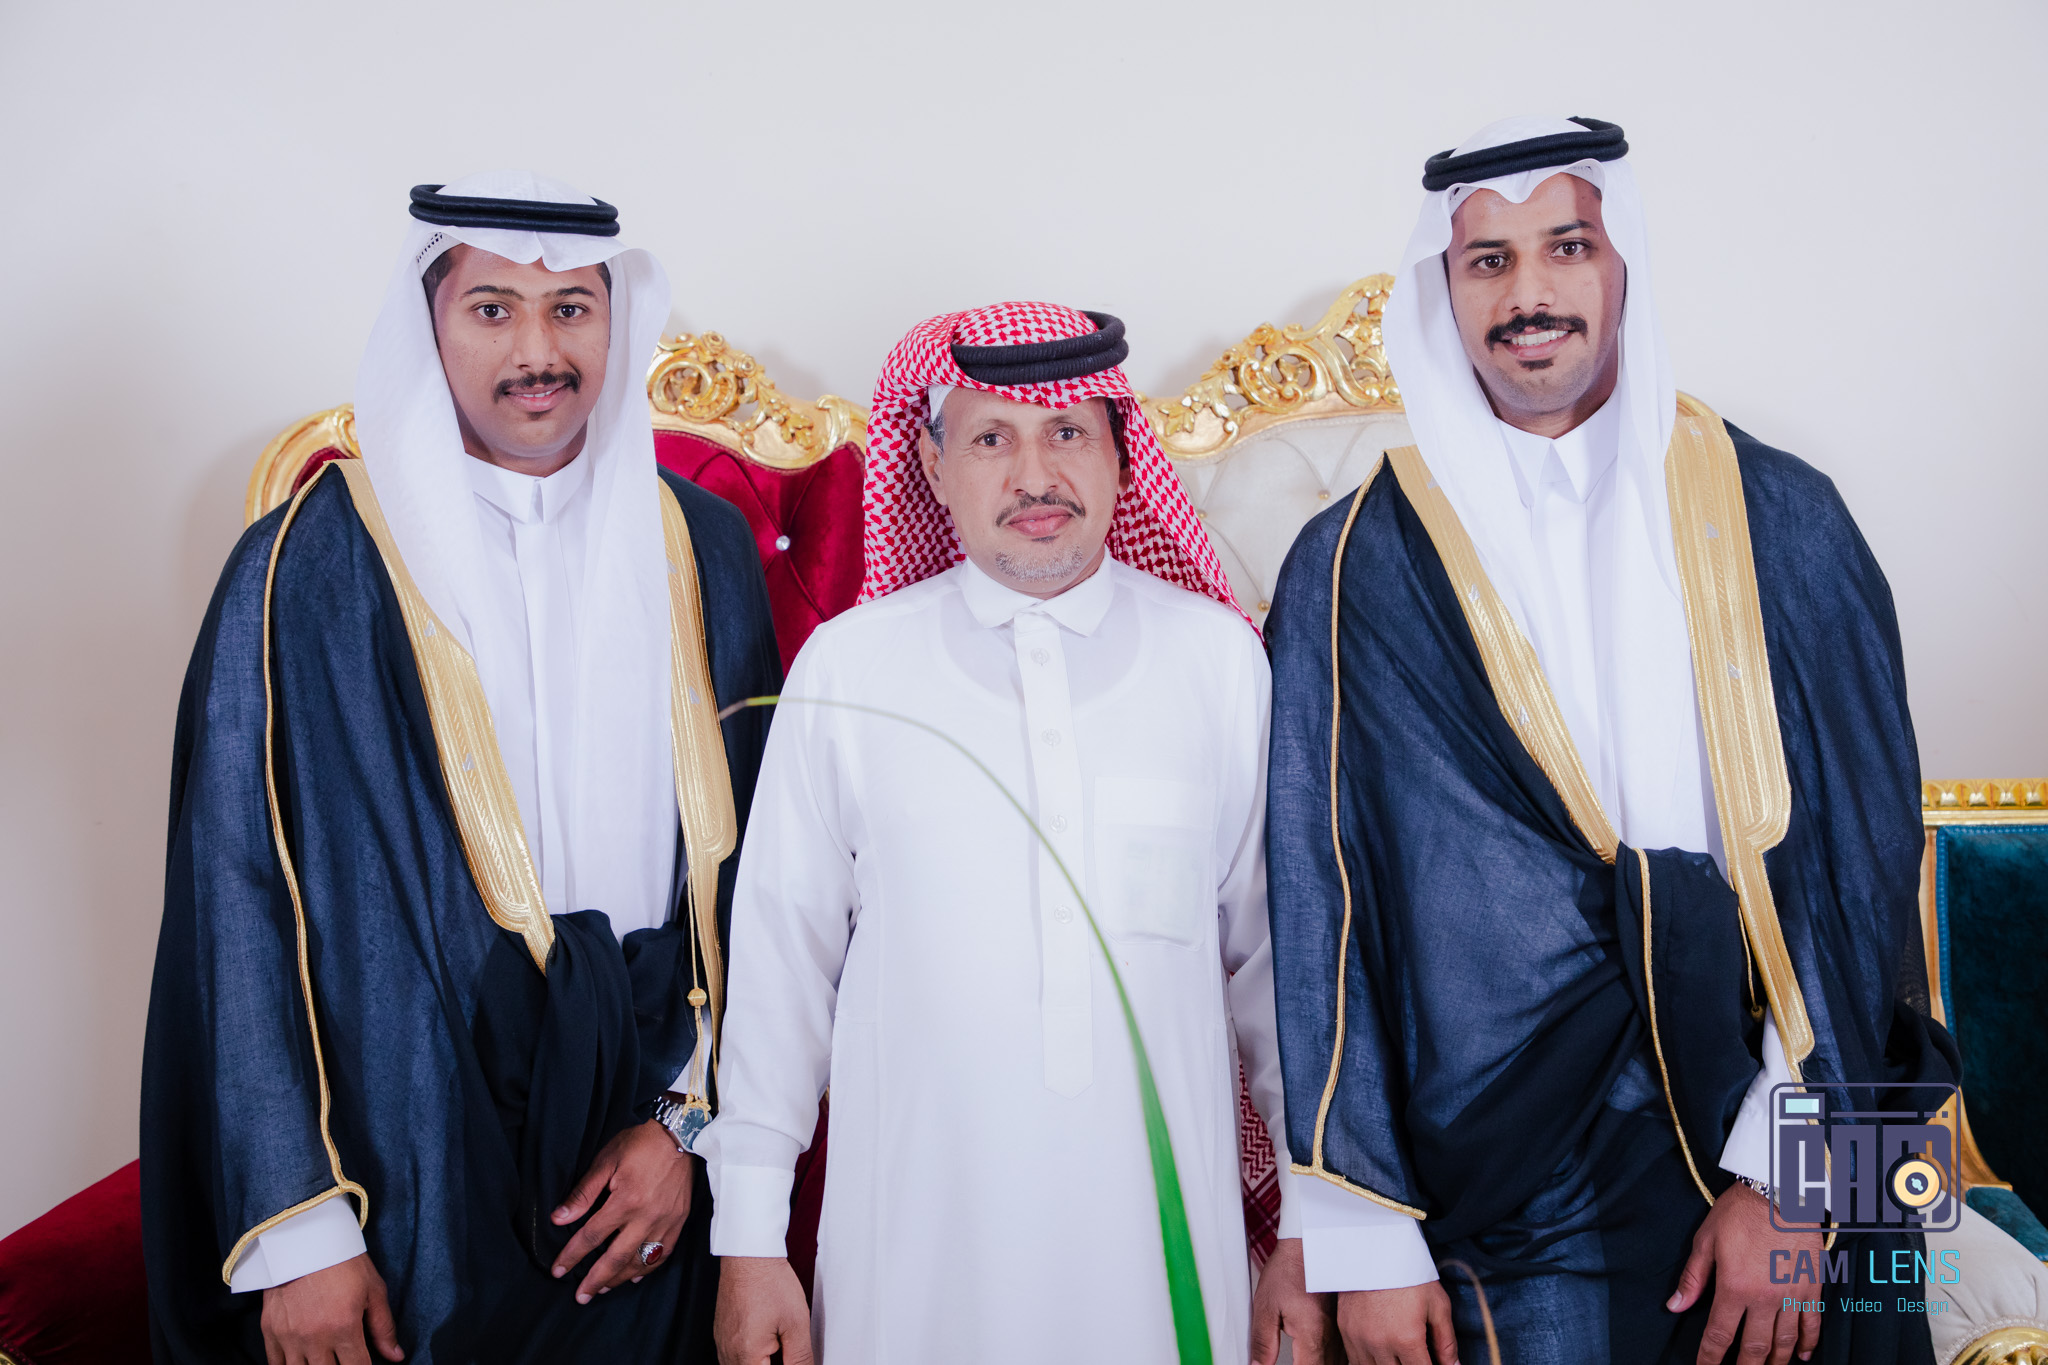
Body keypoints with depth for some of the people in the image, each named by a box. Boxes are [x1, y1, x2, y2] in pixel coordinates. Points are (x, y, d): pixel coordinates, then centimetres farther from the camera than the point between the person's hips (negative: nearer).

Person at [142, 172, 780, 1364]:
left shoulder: (697, 551, 3)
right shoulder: (315, 567, -6)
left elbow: (748, 858, 4)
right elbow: (243, 896, -8)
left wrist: (689, 1116, -3)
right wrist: (296, 1229, -10)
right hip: (412, 1168, -2)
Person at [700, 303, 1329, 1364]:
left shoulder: (1219, 657, 0)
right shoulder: (848, 669, -2)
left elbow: (1278, 945, 5)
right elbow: (781, 956, 2)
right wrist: (751, 1243, 3)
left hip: (1164, 1237, 1)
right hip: (917, 1238, 0)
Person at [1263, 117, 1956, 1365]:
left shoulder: (1779, 523, 0)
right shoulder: (1356, 570, -4)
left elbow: (1860, 855, -2)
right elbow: (1319, 902, -4)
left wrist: (1788, 1175, -9)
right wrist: (1363, 1240, -5)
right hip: (1510, 1208, -1)